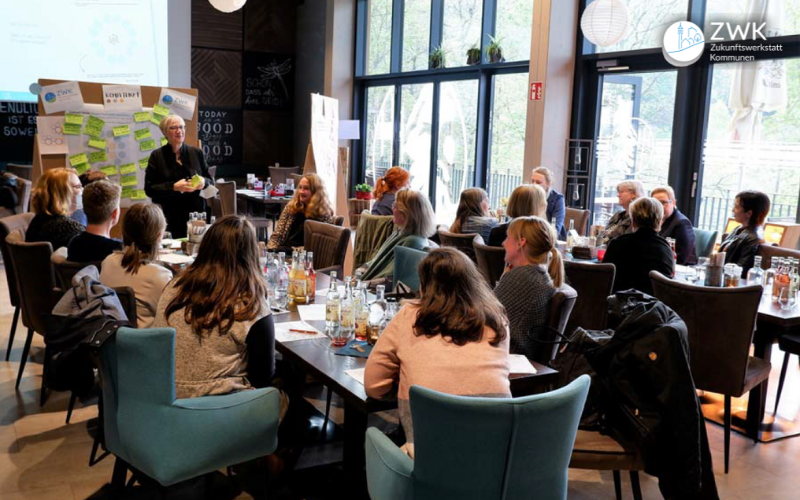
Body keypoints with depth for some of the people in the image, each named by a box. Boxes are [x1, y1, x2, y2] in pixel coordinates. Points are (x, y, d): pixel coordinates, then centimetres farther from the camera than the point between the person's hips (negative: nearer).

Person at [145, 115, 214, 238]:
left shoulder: (197, 153, 10)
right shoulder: (157, 156, 2)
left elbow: (210, 181, 14)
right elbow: (149, 189, -3)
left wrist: (203, 182, -9)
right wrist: (175, 187, -16)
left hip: (195, 215, 2)